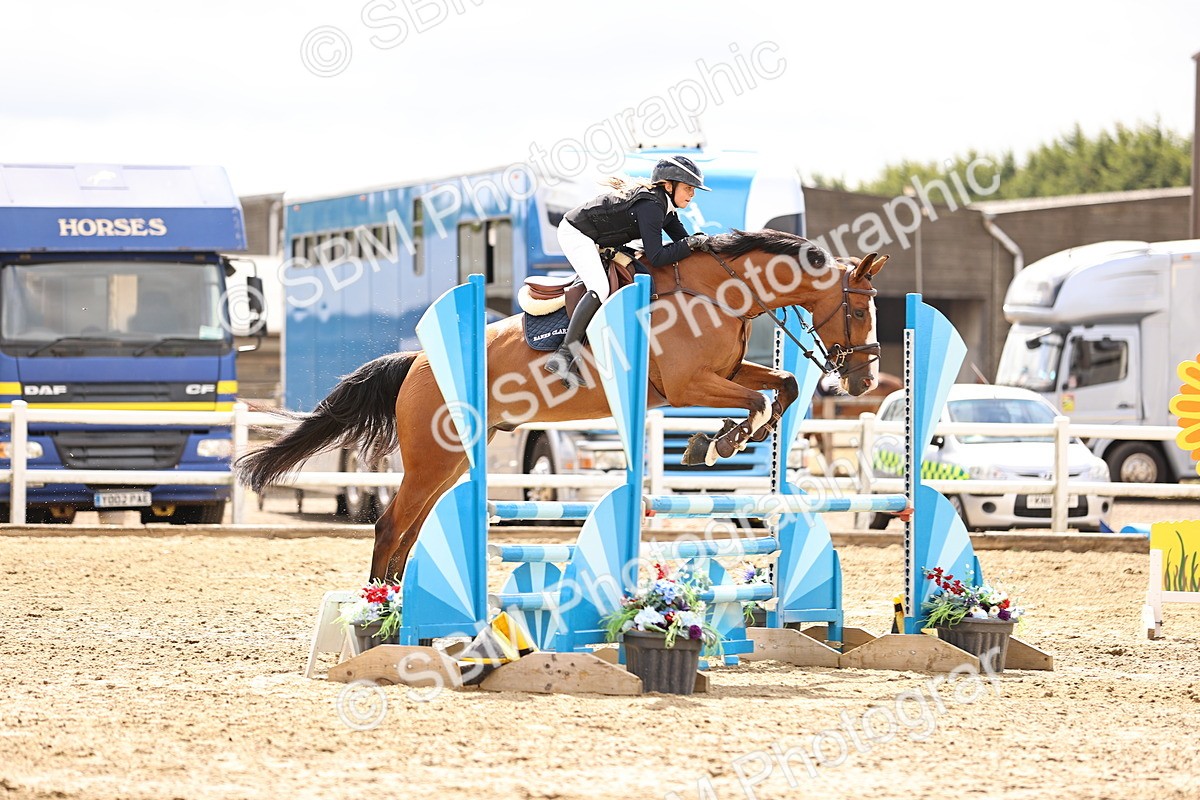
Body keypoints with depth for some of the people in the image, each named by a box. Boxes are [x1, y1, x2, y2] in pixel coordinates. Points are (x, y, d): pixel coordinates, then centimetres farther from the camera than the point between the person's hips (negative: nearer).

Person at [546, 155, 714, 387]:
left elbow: (683, 239, 9)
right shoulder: (651, 206, -25)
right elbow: (656, 258, -29)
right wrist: (692, 243, -27)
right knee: (600, 289, -25)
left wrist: (700, 240, -11)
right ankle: (565, 355, -29)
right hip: (576, 234, -11)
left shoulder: (665, 206, 5)